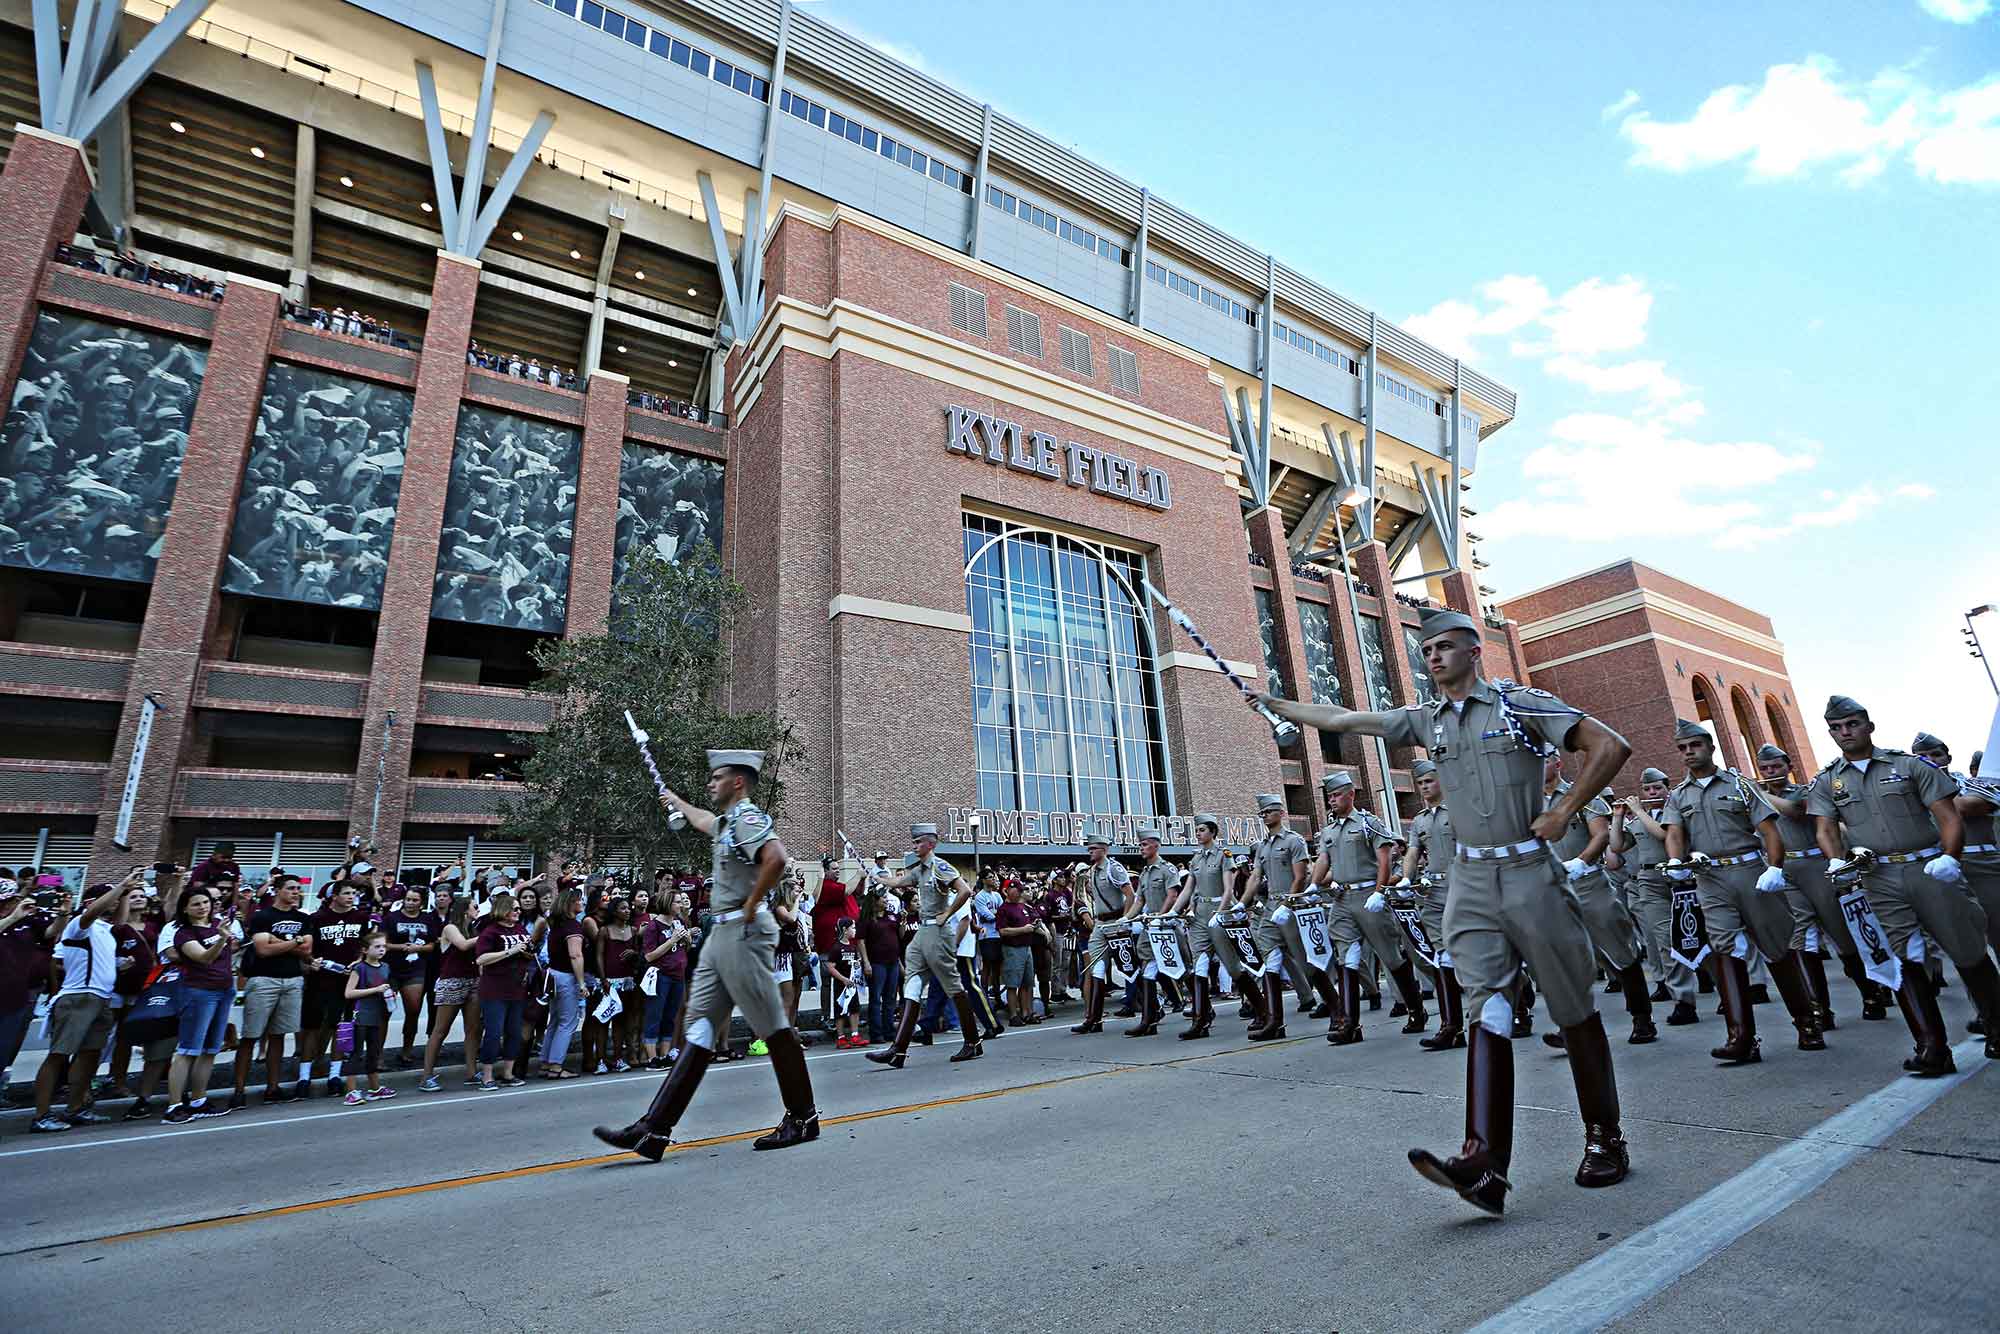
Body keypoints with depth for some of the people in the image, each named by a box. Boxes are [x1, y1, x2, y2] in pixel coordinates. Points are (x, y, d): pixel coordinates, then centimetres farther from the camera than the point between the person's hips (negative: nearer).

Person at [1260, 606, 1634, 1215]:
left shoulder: (1520, 703, -2)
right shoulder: (1425, 720, 11)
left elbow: (1610, 746, -4)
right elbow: (1341, 719, 14)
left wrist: (1564, 811, -8)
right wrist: (1272, 703, 16)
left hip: (1530, 873, -3)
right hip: (1470, 882, 4)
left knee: (1573, 1010, 7)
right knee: (1487, 1010, -7)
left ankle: (1605, 1139, 25)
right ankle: (1484, 1162, -15)